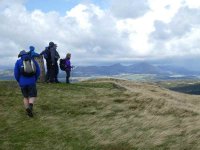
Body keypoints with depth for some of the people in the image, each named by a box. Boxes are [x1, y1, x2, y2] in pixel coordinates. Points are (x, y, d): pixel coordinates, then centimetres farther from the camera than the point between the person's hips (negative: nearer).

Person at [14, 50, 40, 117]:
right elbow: (38, 72, 6)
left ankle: (28, 111, 13)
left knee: (26, 97, 17)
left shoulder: (18, 62, 4)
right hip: (31, 82, 0)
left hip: (22, 83, 0)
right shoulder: (33, 61, 9)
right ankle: (30, 106, -21)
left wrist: (19, 81, 14)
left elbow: (16, 73, -1)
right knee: (32, 96, 9)